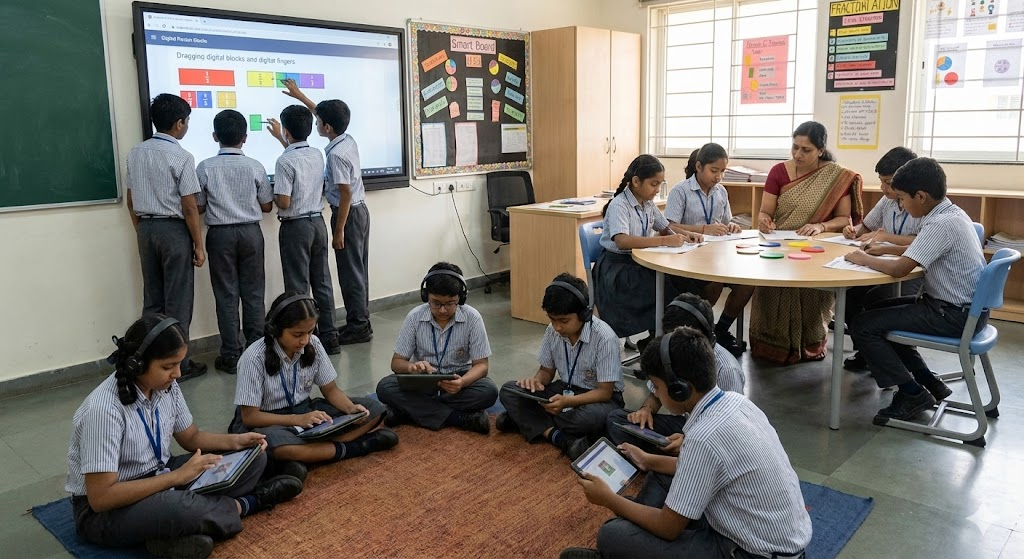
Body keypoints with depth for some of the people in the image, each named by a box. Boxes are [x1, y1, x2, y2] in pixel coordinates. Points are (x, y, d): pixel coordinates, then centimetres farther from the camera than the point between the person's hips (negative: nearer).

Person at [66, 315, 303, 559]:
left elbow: (191, 437, 9)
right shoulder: (103, 409, -29)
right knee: (175, 507, -38)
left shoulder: (165, 386, -7)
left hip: (159, 481, 7)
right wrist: (177, 476, -27)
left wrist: (235, 441, -9)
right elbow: (101, 497, -28)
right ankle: (243, 504, -9)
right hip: (103, 511, -7)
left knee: (252, 459, -4)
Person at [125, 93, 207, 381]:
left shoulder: (135, 153, 7)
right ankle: (177, 365, 8)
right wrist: (199, 246, -8)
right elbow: (189, 207, -14)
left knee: (152, 300, 13)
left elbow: (130, 200, 12)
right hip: (174, 230, -6)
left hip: (146, 230, 7)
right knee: (178, 302, 1)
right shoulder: (181, 157, -13)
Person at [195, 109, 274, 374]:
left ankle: (231, 355, 8)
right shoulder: (255, 166, -4)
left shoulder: (205, 167, -6)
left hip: (220, 234, -1)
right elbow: (267, 206, 3)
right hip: (251, 232, 1)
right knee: (253, 293, 8)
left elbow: (199, 208, 0)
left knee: (226, 295, 5)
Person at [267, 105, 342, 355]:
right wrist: (279, 138, 41)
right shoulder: (317, 154, 5)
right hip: (318, 223, 7)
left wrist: (273, 195, 1)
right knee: (322, 282, 11)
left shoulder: (285, 161, -17)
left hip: (295, 227, -7)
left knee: (298, 287, 0)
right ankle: (329, 337, 17)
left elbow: (283, 202, -20)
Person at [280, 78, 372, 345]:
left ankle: (358, 326, 4)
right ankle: (360, 321, 20)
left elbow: (345, 194, -22)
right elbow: (325, 115, 23)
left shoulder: (336, 154, -21)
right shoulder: (348, 140, 5)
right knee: (358, 269, 12)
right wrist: (299, 96, 31)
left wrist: (339, 230, -19)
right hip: (360, 210, 9)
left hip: (348, 214, -9)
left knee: (350, 272, -2)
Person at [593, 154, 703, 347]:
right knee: (667, 290, -27)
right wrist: (664, 241, -38)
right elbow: (622, 241, -34)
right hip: (617, 267, -8)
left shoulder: (648, 204, 8)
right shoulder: (619, 206, -17)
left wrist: (685, 234, 2)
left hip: (640, 262, 8)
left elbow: (665, 227, 25)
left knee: (681, 282, -15)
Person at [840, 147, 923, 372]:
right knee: (847, 290, -12)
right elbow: (866, 226, 25)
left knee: (874, 298, -29)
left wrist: (886, 237, -25)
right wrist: (855, 231, 2)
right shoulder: (887, 201, 8)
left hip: (916, 274, -7)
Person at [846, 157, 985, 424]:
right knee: (879, 310, 21)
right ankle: (928, 382, 21)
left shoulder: (942, 224, -23)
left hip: (955, 316, -10)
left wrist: (864, 259, -10)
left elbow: (900, 269, -27)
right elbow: (918, 251, 23)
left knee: (862, 325, -11)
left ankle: (913, 394, -2)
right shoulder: (951, 213, 7)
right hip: (965, 307, 10)